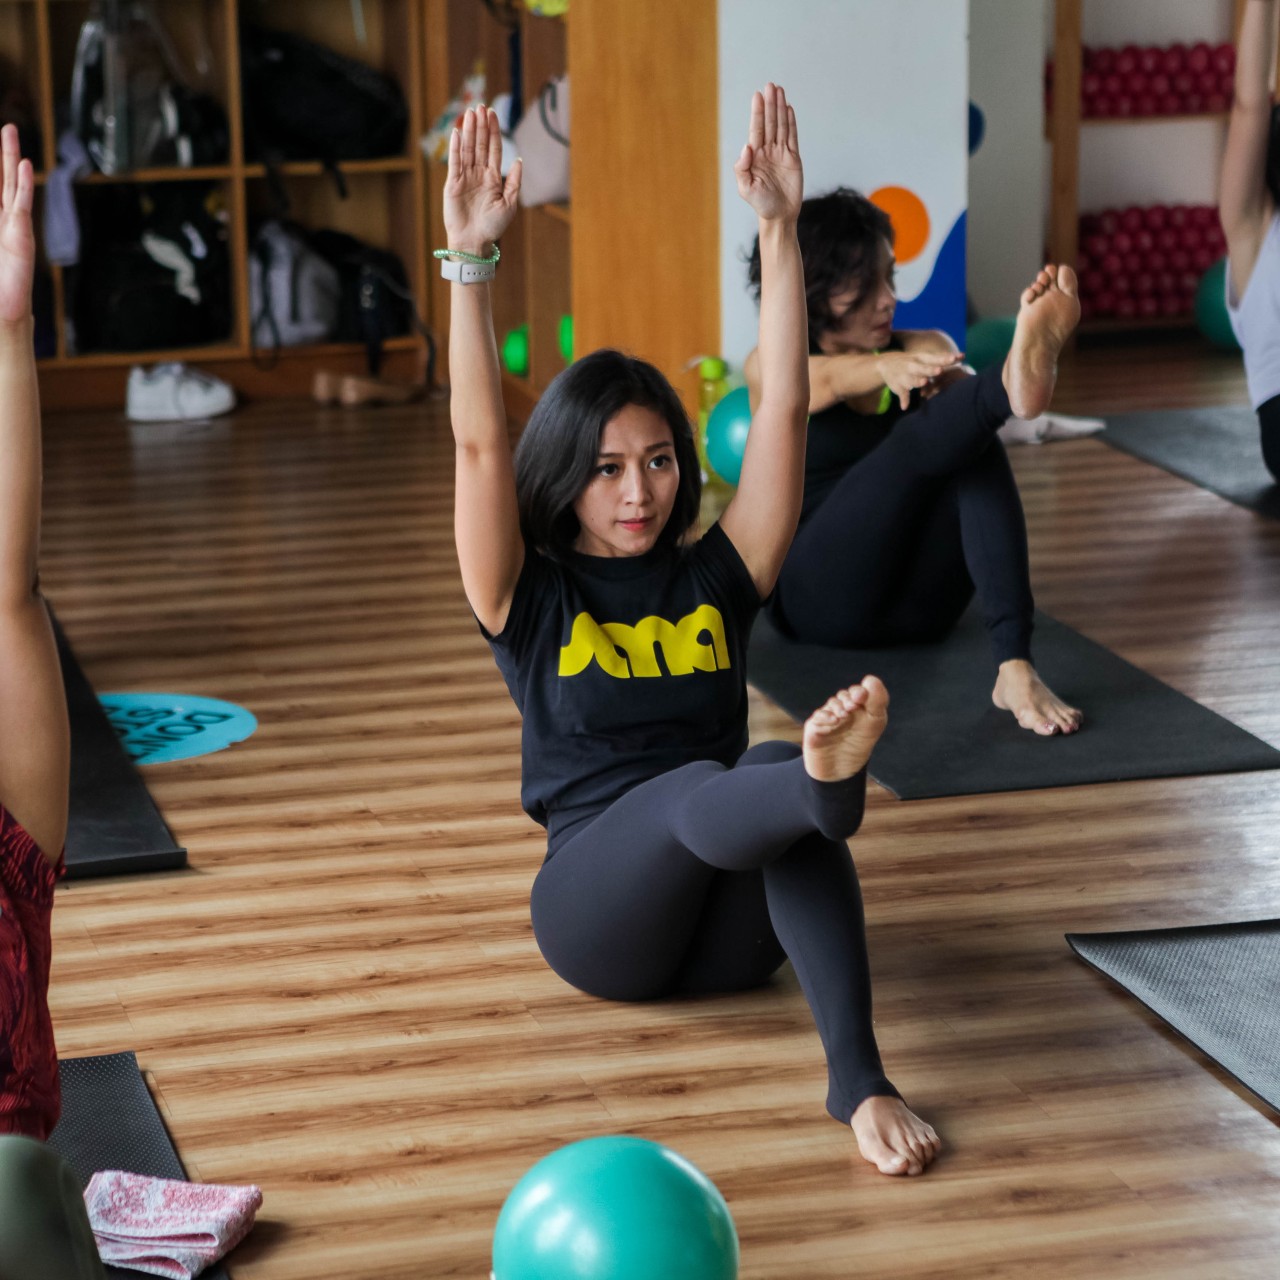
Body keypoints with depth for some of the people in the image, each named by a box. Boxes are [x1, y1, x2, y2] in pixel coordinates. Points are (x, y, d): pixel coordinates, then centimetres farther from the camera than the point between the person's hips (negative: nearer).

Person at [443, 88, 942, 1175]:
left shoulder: (716, 578, 12)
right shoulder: (532, 598, 6)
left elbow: (782, 409, 3)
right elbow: (480, 441, -8)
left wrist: (779, 228, -4)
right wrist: (469, 259, -18)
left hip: (728, 928, 2)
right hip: (601, 918, -2)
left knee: (772, 785, -34)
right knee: (691, 793, -36)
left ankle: (859, 1080, -50)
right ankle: (827, 778, -74)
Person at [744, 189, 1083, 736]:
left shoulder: (923, 348, 12)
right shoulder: (771, 368, 2)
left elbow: (968, 390, -13)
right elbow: (824, 381, -23)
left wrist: (1030, 338, -36)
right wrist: (884, 367, -45)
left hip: (923, 599, 3)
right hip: (820, 599, -3)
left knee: (974, 449, -29)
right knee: (919, 437, -27)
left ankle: (1015, 671, -47)